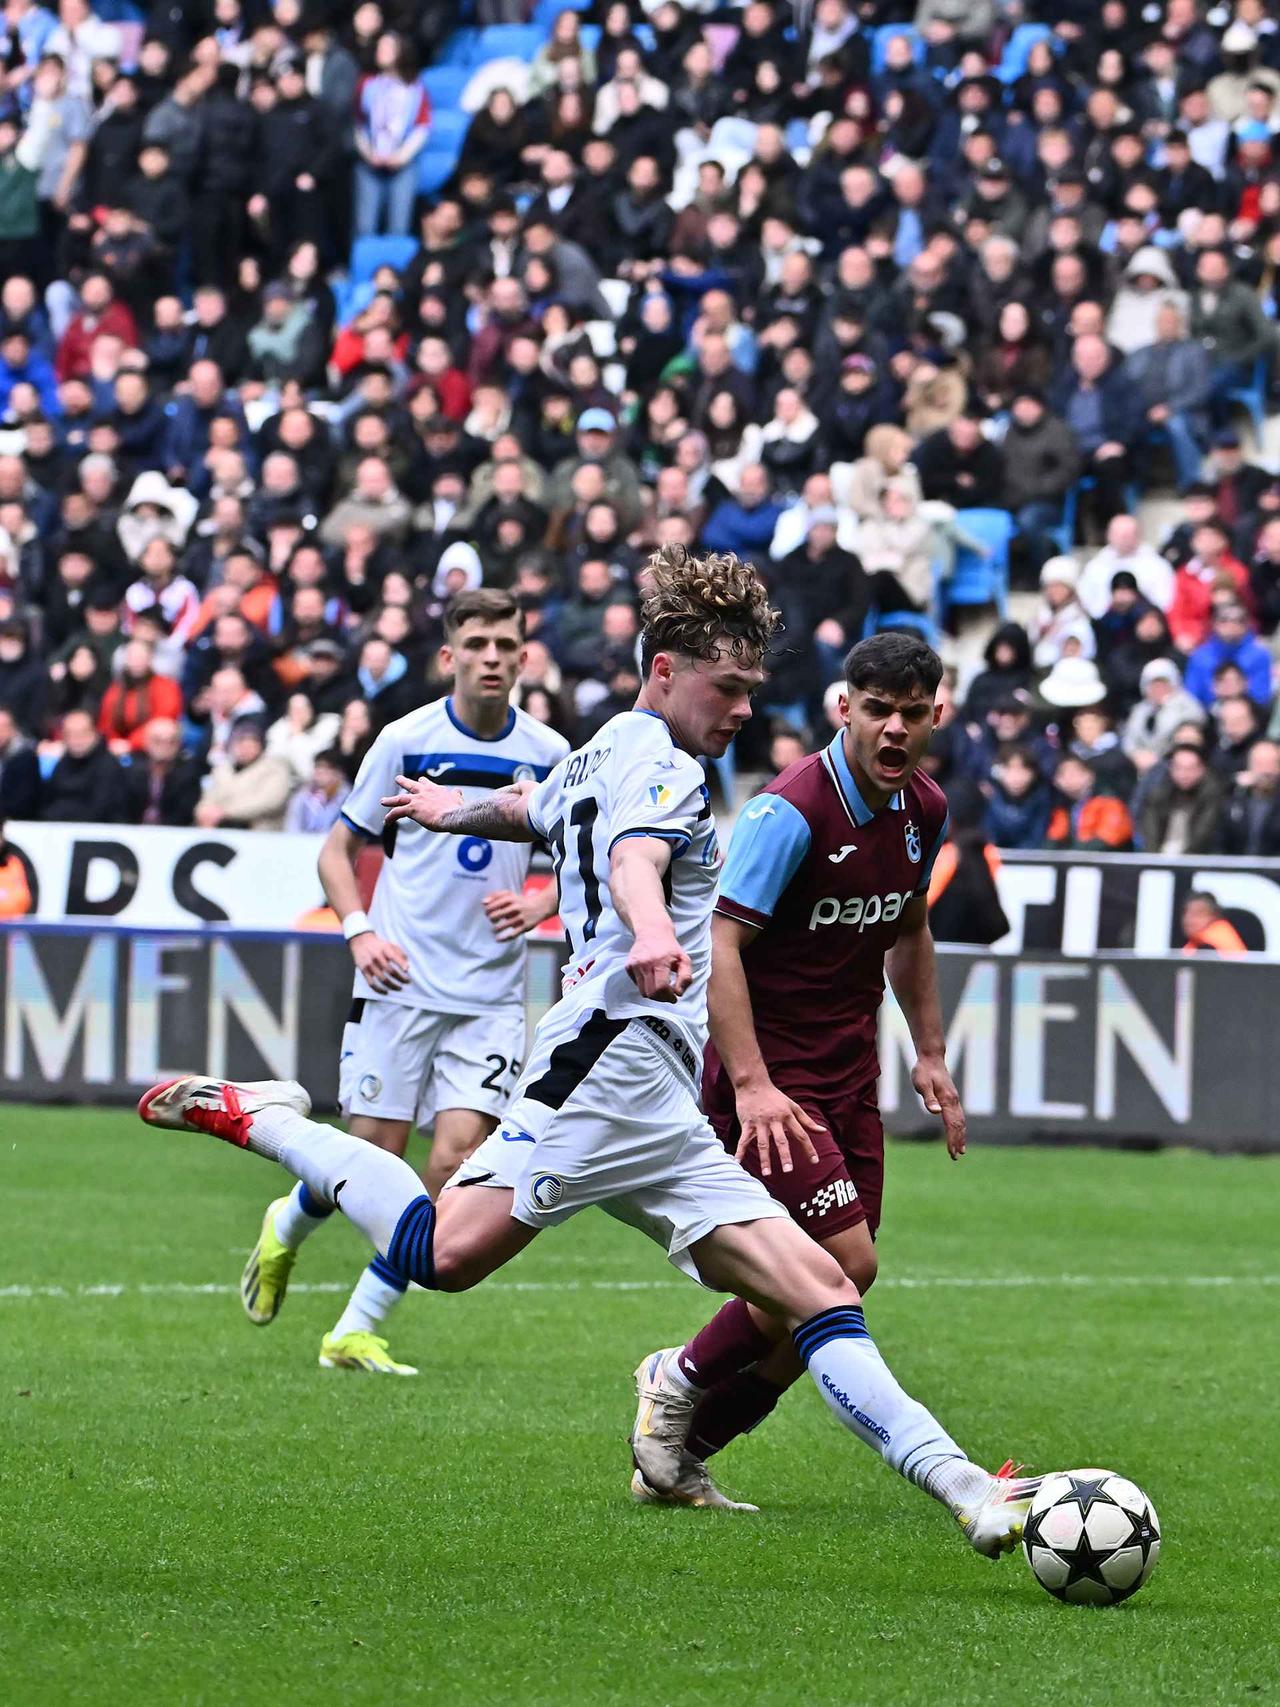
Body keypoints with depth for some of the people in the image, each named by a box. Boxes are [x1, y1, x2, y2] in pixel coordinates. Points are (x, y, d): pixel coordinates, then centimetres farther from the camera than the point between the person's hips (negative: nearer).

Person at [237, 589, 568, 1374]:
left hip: (492, 993, 2)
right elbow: (339, 848, 6)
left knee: (458, 1157, -12)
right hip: (402, 982, -2)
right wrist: (360, 930, -9)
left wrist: (540, 904, -5)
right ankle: (286, 1228, 34)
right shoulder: (406, 740, -2)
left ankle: (357, 1330, -2)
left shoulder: (550, 754, 3)